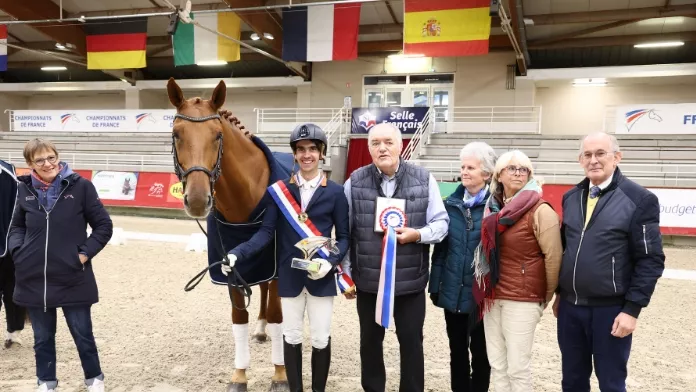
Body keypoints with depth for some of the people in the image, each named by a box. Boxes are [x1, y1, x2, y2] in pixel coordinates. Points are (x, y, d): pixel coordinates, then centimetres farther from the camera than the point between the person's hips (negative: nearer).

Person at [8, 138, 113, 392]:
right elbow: (17, 226, 15)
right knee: (42, 337, 18)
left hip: (73, 278, -3)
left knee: (82, 334, 10)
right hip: (33, 279, 3)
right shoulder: (25, 190, 1)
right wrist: (18, 250, -2)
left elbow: (103, 226, -3)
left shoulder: (80, 186, -8)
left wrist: (85, 253, -12)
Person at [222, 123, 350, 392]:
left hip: (321, 276, -1)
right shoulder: (279, 190, -1)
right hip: (289, 276, 1)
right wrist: (238, 253, -18)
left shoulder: (335, 193, -3)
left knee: (321, 339, 8)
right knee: (291, 337, 13)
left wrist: (331, 261, -19)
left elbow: (344, 237, -2)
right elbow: (266, 232, -4)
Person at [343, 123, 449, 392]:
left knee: (412, 343, 13)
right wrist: (346, 274, 3)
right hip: (368, 280, 1)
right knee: (370, 342, 17)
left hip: (410, 280, -1)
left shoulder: (424, 180, -5)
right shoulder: (355, 182, -2)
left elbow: (441, 223, 0)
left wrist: (417, 234, -20)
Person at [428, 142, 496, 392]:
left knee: (480, 353, 13)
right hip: (453, 293, 4)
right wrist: (435, 284, 4)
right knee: (457, 351, 16)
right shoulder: (451, 204, 4)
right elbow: (440, 247, 6)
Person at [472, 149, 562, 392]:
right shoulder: (493, 209, 8)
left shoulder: (540, 211, -11)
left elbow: (554, 258, -11)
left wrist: (546, 296, -3)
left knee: (517, 368, 1)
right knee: (497, 365, 12)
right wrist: (486, 289, 15)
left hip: (522, 300, -6)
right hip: (492, 297, 6)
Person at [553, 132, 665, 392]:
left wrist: (632, 309, -14)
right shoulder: (570, 198, 8)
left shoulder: (640, 199, -8)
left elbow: (650, 260, -10)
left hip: (611, 309, -4)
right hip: (570, 306, 5)